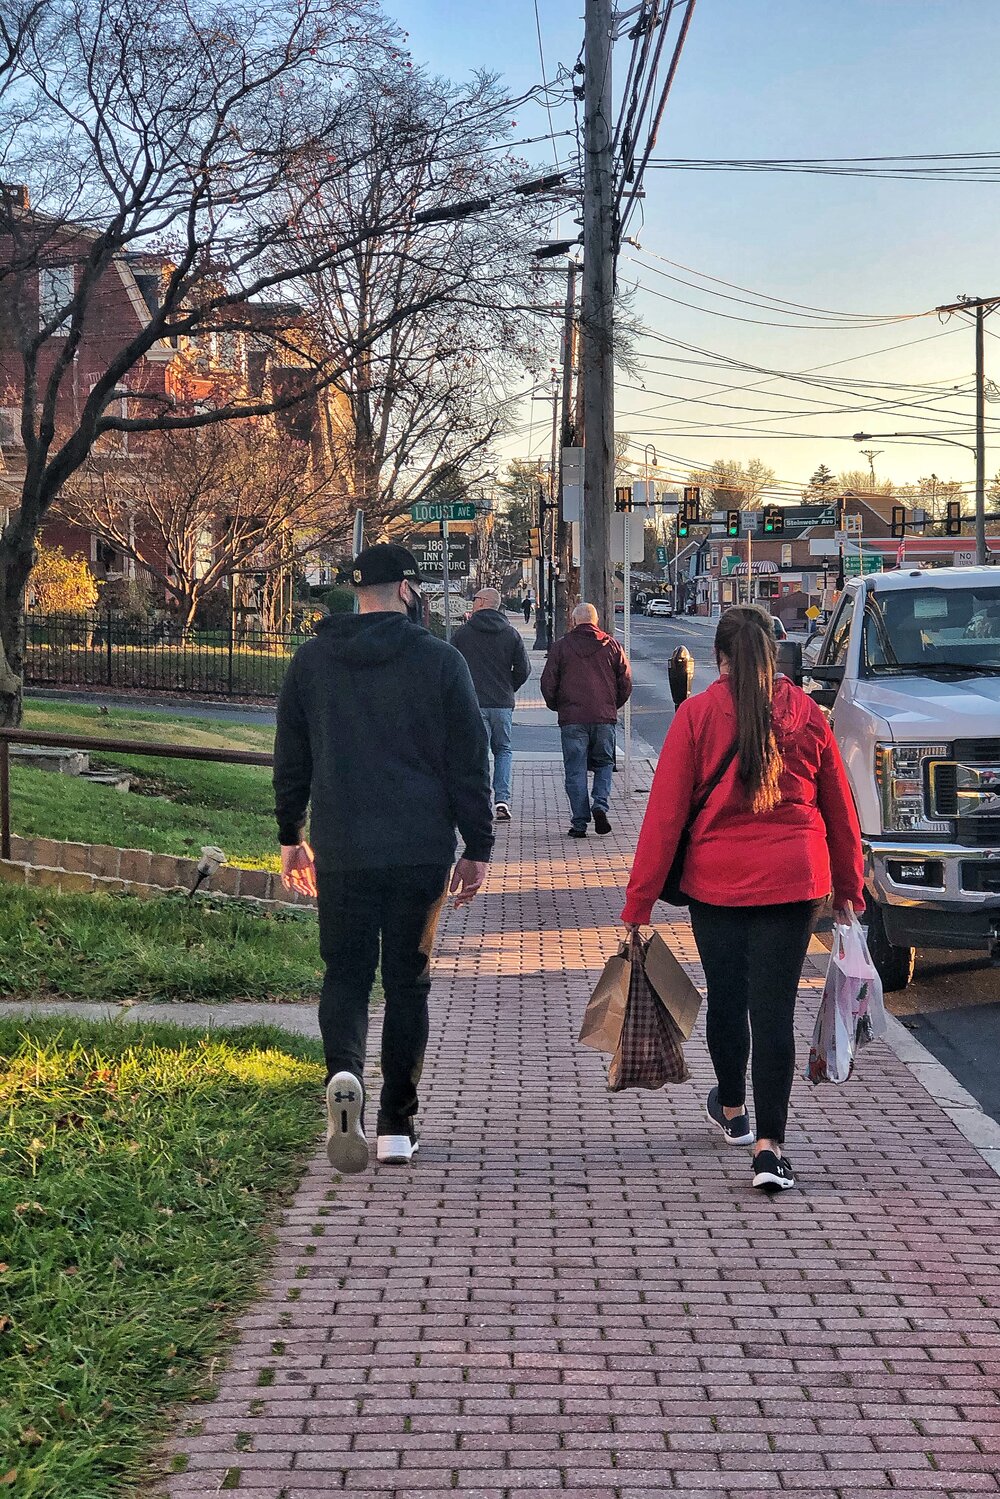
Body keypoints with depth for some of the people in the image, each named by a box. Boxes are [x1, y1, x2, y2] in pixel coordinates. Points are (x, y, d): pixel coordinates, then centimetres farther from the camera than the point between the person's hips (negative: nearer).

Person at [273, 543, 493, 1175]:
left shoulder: (312, 659, 5)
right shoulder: (440, 660, -4)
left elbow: (290, 759, 11)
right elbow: (469, 763, -4)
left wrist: (291, 837, 21)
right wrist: (478, 848, 3)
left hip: (340, 852, 1)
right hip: (421, 852, -1)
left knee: (346, 975, 10)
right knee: (407, 982, 9)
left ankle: (344, 1075, -18)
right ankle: (397, 1125, 12)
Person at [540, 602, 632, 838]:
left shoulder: (561, 646, 2)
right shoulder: (611, 645, 5)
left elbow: (548, 684, 1)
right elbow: (625, 683, 6)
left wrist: (557, 706, 18)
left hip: (572, 718, -1)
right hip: (605, 717, 1)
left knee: (575, 770, 4)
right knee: (604, 764, 16)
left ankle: (579, 822, 1)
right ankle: (600, 805, -5)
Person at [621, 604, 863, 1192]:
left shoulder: (697, 714, -5)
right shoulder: (807, 714, 2)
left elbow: (665, 814, -7)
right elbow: (840, 811, 9)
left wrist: (639, 902, -4)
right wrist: (848, 890, 20)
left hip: (716, 881, 0)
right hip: (793, 880, 1)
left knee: (726, 997, 18)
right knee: (774, 1010, 0)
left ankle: (732, 1111, 40)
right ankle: (769, 1146, -8)